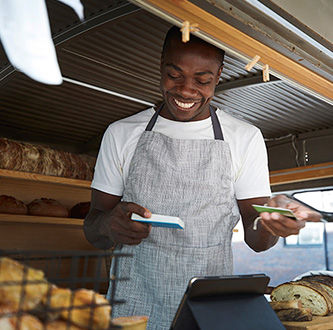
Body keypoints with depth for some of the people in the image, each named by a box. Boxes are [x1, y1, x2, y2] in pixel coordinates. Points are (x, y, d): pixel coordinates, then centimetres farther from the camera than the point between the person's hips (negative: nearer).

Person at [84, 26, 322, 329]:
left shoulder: (246, 138, 2)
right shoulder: (121, 134, 2)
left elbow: (255, 238, 1)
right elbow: (94, 233, 4)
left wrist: (272, 222, -21)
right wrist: (109, 224, -19)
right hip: (133, 305, 0)